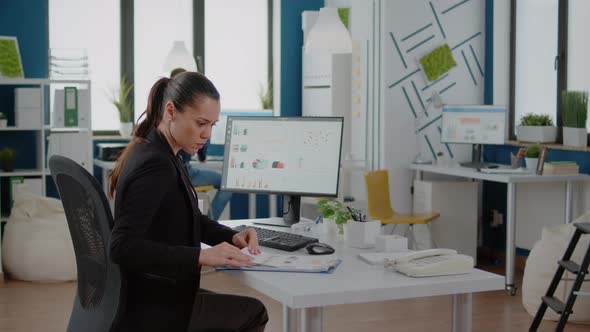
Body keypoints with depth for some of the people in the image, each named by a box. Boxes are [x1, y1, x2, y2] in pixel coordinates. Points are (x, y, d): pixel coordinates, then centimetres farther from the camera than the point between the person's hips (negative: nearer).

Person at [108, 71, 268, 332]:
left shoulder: (157, 153, 7)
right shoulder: (156, 166, -24)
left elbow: (189, 218, 19)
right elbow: (122, 247, -31)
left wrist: (232, 237, 1)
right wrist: (201, 255, -32)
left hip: (153, 297, 9)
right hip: (154, 310, -9)